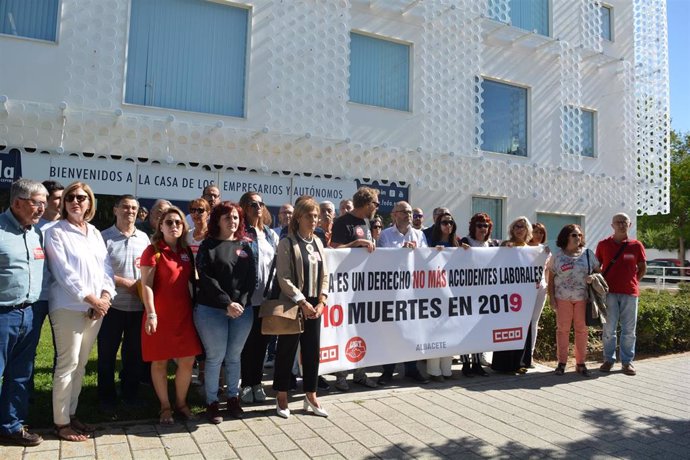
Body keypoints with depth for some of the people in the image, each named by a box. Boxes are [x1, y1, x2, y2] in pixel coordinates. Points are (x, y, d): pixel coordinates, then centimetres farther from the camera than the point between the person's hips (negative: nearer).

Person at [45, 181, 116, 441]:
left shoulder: (95, 233, 14)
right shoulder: (56, 232, -3)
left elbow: (106, 266, 9)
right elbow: (63, 271, -12)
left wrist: (105, 296, -6)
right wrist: (90, 298, -16)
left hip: (97, 308, 6)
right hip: (69, 307, -6)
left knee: (80, 364, 12)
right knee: (68, 364, -3)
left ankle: (71, 414, 24)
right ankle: (61, 423, 9)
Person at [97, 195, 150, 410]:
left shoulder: (143, 238, 7)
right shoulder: (104, 237, -5)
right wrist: (125, 282, -13)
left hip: (139, 305, 3)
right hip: (113, 305, -3)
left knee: (135, 352, 14)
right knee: (107, 353, 9)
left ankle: (130, 393, 31)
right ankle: (106, 396, 26)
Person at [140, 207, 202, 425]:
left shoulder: (186, 251, 9)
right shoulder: (152, 251, -7)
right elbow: (146, 285, -11)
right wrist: (151, 314, -18)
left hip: (184, 314, 5)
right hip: (161, 315, -5)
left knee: (188, 360, 6)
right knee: (160, 362, 6)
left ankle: (181, 403, 25)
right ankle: (165, 407, 22)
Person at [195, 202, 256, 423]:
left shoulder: (245, 246, 11)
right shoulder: (208, 245, 0)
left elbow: (251, 278, 5)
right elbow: (206, 278, -10)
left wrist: (240, 303, -9)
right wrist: (227, 303, -17)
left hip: (242, 310, 3)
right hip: (212, 310, -3)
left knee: (234, 356, 11)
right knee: (215, 357, 2)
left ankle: (233, 398, 24)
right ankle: (212, 402, 16)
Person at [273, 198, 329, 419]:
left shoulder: (318, 243, 10)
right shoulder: (287, 243, -8)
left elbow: (324, 275, 10)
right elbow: (283, 278, -13)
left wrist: (321, 302, -3)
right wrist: (302, 303, -16)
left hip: (314, 306, 6)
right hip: (292, 305, -5)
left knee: (312, 351, 10)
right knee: (287, 350, 5)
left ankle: (310, 396, 23)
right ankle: (282, 397, 20)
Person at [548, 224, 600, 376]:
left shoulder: (588, 254, 7)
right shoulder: (557, 256, 4)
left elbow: (598, 271, 9)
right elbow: (551, 277, 5)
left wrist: (593, 277, -13)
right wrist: (551, 296, -2)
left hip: (583, 297, 1)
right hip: (563, 298, -1)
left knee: (582, 329, 4)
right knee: (562, 329, 2)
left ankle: (580, 363, 15)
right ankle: (562, 362, 11)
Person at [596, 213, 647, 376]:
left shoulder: (636, 245, 3)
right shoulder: (603, 244, 3)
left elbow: (643, 268, 13)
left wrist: (632, 282, 4)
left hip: (630, 292, 1)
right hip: (609, 292, -1)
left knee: (629, 329, 6)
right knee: (609, 328, 2)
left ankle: (627, 361, 16)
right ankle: (608, 359, 14)